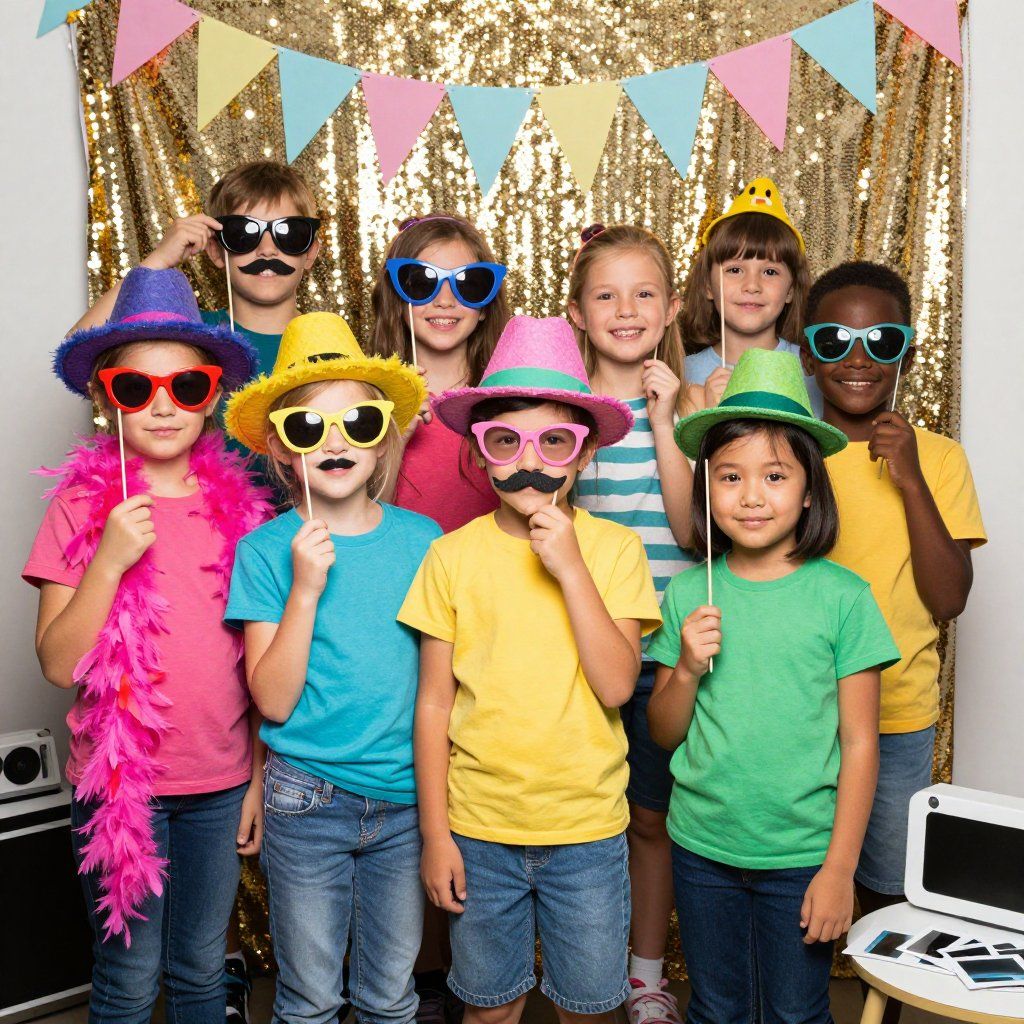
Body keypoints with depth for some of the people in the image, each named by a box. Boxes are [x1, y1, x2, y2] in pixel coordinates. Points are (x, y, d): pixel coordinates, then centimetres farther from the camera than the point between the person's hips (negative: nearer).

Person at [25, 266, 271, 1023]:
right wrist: (109, 561, -23)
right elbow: (58, 664, -11)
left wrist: (261, 776, 7)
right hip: (121, 783, -2)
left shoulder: (239, 503, -1)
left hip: (221, 784, 3)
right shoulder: (83, 505, -8)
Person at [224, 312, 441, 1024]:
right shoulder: (267, 550, -8)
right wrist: (305, 587, -23)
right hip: (307, 800, -1)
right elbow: (274, 700, -13)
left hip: (407, 798, 2)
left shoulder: (422, 538, -4)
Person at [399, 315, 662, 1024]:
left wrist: (569, 566, -21)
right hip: (478, 829, 1)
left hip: (587, 830, 0)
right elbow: (434, 703, -1)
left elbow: (616, 687, -14)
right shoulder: (453, 554, -5)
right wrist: (434, 832, -1)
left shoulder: (615, 549, -6)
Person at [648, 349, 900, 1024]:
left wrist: (840, 868, -8)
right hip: (702, 847, 2)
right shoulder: (688, 594, -3)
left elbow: (860, 744, -5)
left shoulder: (843, 597, -9)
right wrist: (686, 669, -15)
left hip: (803, 854, -2)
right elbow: (664, 734, 3)